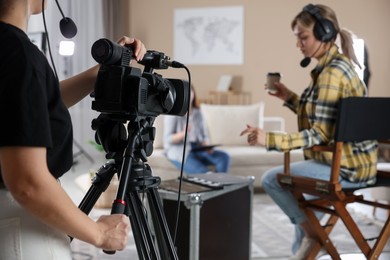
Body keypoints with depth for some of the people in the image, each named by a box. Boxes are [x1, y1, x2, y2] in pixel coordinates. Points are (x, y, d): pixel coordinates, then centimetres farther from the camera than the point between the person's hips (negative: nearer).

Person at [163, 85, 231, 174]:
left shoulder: (197, 113, 11)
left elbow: (205, 135, 11)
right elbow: (167, 139, -12)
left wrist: (207, 146, -12)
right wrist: (183, 133, -30)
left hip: (197, 149, 6)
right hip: (178, 150, -6)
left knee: (224, 157, -20)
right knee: (202, 171, -33)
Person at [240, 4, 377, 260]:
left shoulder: (331, 73, -21)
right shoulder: (336, 66, 10)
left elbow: (320, 133, -25)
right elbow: (320, 119, 14)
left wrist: (270, 139, -29)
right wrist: (288, 97, 9)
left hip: (346, 166, -10)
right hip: (352, 161, 10)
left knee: (271, 179, -4)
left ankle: (311, 232, 8)